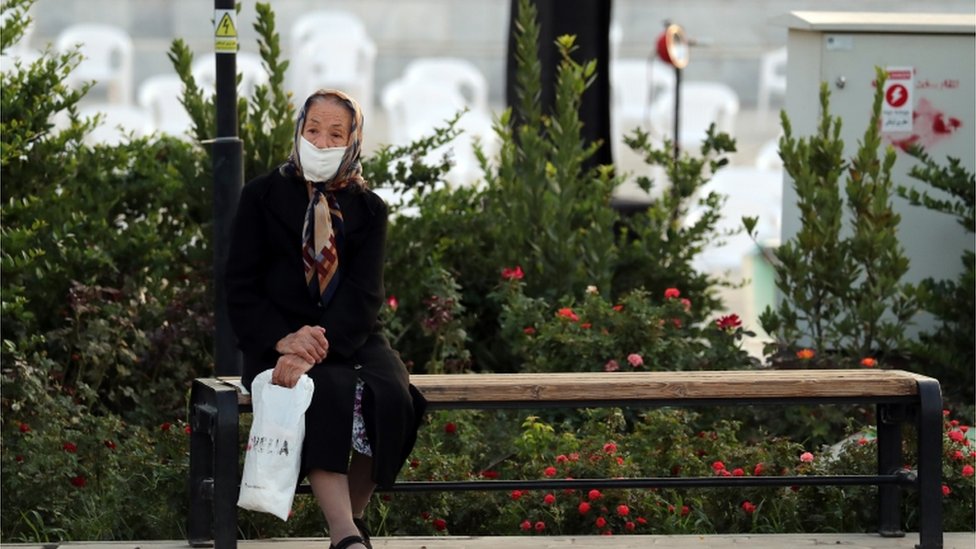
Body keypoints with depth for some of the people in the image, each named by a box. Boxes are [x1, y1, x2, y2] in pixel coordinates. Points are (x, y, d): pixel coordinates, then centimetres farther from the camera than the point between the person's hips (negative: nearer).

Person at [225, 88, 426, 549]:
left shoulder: (367, 208, 9)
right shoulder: (262, 196, 6)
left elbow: (363, 294, -4)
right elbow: (242, 287, 1)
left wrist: (318, 347, -23)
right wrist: (284, 340, -18)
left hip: (350, 338, 2)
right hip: (279, 339, -2)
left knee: (391, 395, -30)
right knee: (325, 394, -35)